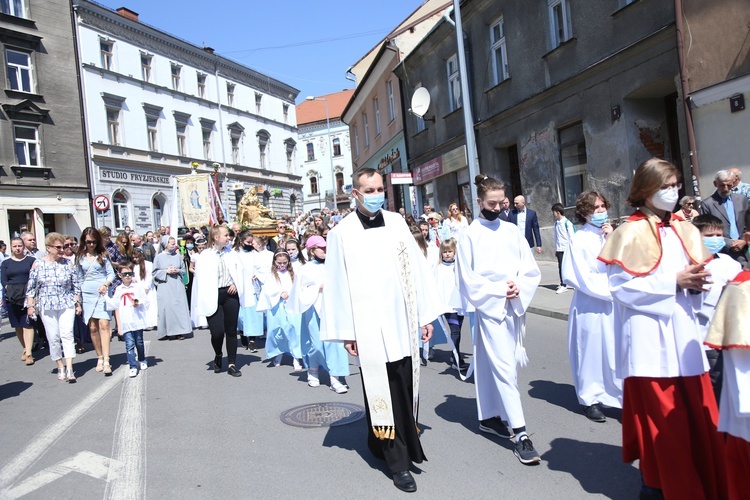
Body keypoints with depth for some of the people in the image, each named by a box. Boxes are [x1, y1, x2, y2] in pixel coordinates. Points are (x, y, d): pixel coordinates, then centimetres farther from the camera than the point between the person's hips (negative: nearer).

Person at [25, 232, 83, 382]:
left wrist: (77, 303, 6)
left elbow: (76, 285, 6)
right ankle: (60, 367, 16)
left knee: (67, 334, -9)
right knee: (53, 337, 4)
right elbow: (31, 287, 4)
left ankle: (69, 369, -10)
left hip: (67, 305, 0)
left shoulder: (68, 264, 1)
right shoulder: (38, 264, 0)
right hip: (47, 307, 0)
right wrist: (30, 305, 1)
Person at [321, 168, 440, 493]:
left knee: (405, 390, 10)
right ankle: (398, 462, 14)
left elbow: (416, 268, 7)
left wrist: (425, 316, 6)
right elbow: (337, 285, -2)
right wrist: (345, 332, -4)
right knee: (383, 394, 2)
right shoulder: (342, 233, -3)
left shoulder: (397, 223, 5)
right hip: (369, 328, -3)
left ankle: (381, 441, 32)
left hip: (403, 323, 4)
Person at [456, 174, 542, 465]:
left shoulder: (512, 231, 8)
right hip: (490, 309, -4)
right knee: (504, 368, -8)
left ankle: (489, 417, 28)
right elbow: (466, 279, -6)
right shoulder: (471, 235, -4)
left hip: (515, 307, 5)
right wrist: (498, 291, -13)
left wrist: (519, 288, -11)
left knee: (493, 364, 14)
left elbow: (531, 269, 8)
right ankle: (519, 433, -4)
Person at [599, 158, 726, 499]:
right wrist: (673, 282, -15)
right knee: (662, 420, 1)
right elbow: (620, 286, -12)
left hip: (685, 333, 6)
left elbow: (694, 275, 17)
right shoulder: (630, 233, -6)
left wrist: (696, 283, -6)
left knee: (698, 415, 9)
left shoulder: (685, 231, 12)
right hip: (650, 337, -5)